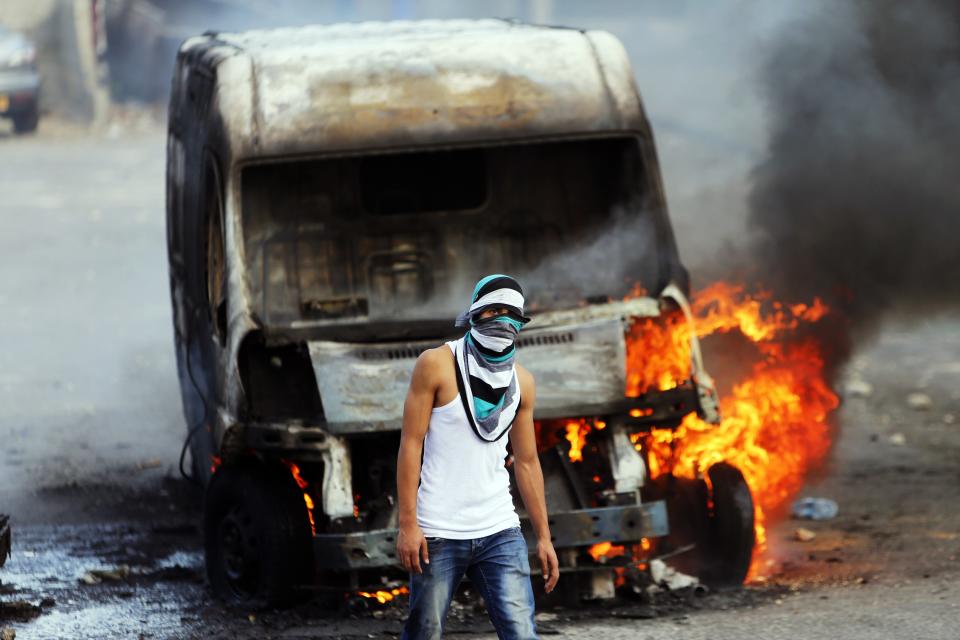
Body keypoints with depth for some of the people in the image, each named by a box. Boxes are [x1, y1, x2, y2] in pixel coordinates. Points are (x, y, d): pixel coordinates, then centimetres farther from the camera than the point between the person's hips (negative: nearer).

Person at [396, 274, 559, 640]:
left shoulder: (521, 382, 10)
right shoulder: (436, 365, -4)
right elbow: (411, 444, -6)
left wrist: (544, 536, 12)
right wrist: (407, 524, -13)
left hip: (499, 531, 4)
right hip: (439, 533, -3)